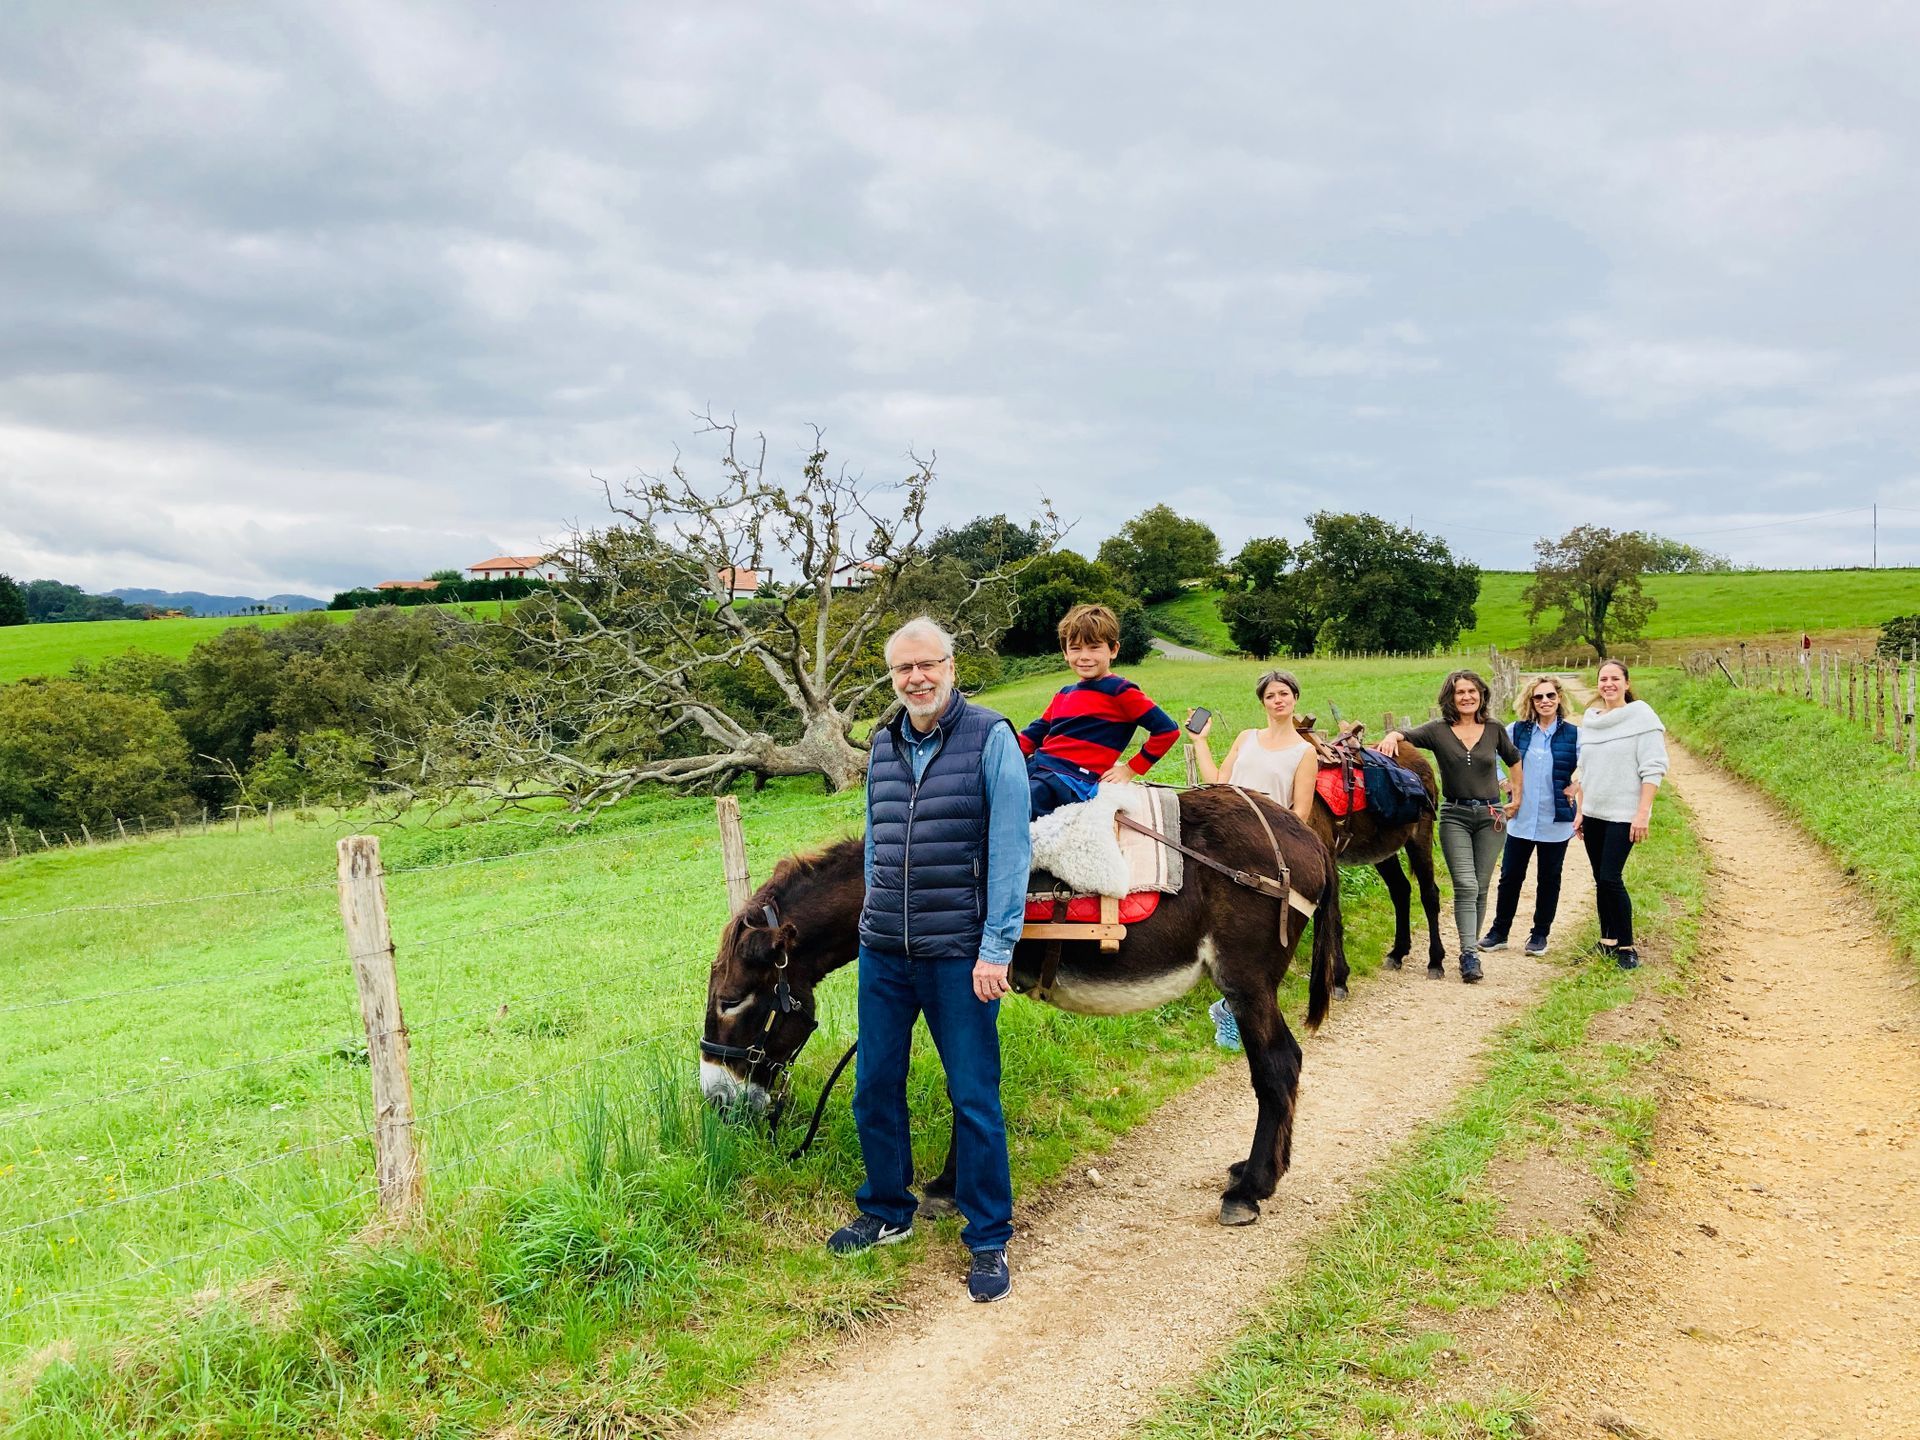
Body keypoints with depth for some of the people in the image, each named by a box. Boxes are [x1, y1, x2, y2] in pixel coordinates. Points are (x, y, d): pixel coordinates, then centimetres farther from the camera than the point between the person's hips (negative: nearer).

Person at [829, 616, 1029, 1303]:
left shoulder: (990, 736, -9)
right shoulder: (884, 744, 8)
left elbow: (1010, 849, -11)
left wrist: (996, 949, -14)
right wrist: (875, 920, 17)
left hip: (958, 955, -5)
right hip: (883, 954, 6)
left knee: (975, 1101, 3)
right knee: (874, 1088, 14)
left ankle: (989, 1241, 19)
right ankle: (887, 1212, 34)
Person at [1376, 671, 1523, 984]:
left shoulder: (1495, 730, 5)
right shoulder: (1438, 730, -2)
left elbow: (1514, 761, 19)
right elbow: (1405, 737, -13)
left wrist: (1517, 800, 15)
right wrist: (1392, 736, -37)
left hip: (1490, 815, 2)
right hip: (1454, 816, -2)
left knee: (1480, 888, 7)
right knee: (1465, 885, -13)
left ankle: (1470, 947, 19)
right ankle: (1470, 956, -14)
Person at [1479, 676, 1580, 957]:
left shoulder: (1573, 734, -5)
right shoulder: (1518, 730, 2)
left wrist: (1574, 787, -11)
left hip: (1556, 821, -2)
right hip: (1521, 819, 2)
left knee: (1548, 879, 10)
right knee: (1510, 876, 6)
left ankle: (1540, 934, 22)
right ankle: (1499, 931, 17)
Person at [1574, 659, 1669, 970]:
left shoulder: (1641, 716, -7)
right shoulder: (1590, 720, 10)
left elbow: (1653, 768, -11)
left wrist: (1643, 813, -17)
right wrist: (1580, 812, 14)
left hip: (1623, 814, -6)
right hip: (1593, 813, 6)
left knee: (1610, 878, -12)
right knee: (1600, 880, 8)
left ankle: (1626, 946, 0)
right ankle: (1608, 942, 19)